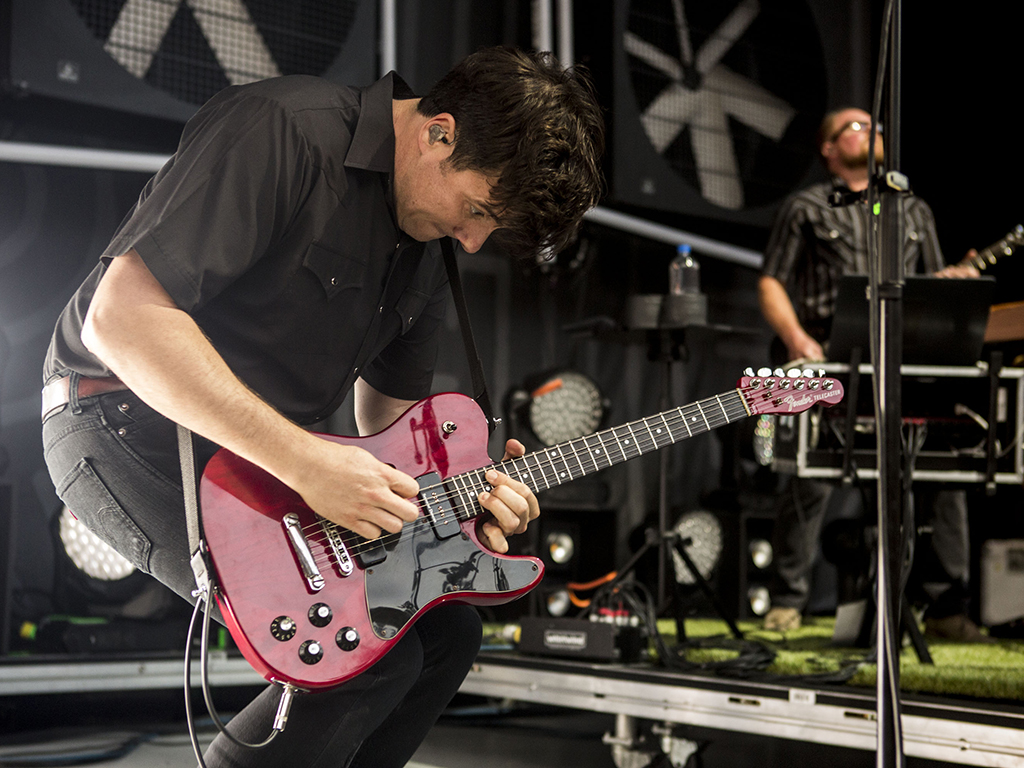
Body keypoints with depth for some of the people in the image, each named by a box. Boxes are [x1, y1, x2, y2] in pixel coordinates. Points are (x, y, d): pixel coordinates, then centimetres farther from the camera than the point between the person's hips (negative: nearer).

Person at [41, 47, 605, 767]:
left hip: (268, 454, 9)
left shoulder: (423, 261, 8)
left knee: (449, 631, 6)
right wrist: (304, 460, -30)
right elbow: (121, 315, -28)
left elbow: (390, 418, 17)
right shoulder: (280, 131, -21)